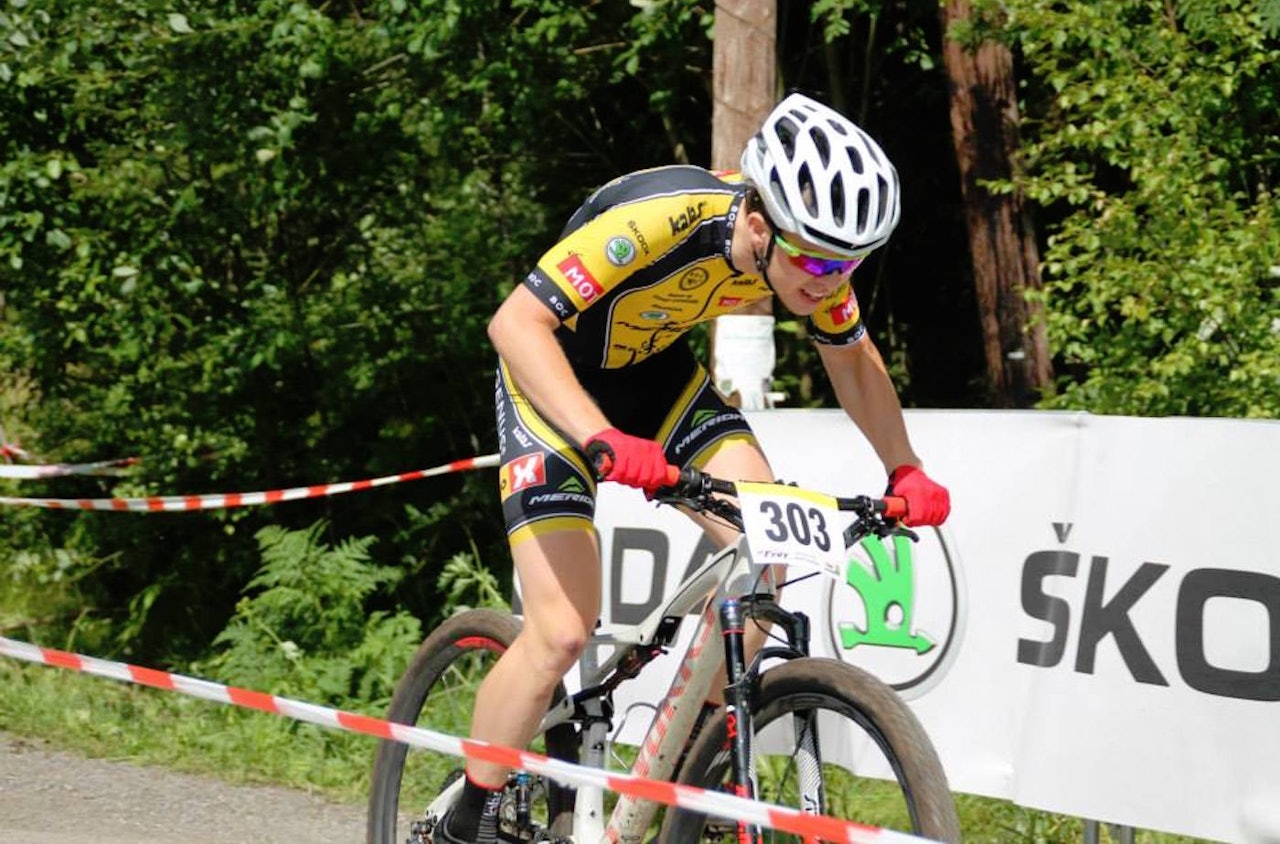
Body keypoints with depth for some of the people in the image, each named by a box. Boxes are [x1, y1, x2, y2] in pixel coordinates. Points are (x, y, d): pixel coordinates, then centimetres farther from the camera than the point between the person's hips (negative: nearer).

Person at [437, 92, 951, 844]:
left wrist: (907, 472, -9)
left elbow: (853, 358, 2)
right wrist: (602, 439, -50)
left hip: (656, 371, 6)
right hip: (556, 381, -6)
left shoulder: (808, 245, -17)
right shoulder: (661, 220, -37)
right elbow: (517, 322, -39)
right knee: (562, 633, -16)